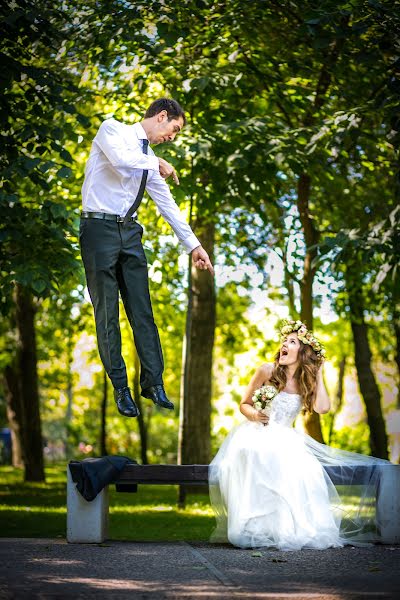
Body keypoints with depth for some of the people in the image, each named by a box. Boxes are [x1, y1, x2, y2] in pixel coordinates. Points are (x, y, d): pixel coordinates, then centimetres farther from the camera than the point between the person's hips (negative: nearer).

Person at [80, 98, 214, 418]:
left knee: (142, 311, 4)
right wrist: (156, 162, -11)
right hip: (100, 228, -6)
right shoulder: (112, 129, -2)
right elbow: (118, 157, -25)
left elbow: (168, 205, 16)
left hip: (130, 232, 6)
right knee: (107, 313, -1)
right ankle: (120, 387, 6)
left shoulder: (150, 160, 14)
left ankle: (153, 382, 11)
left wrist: (194, 245, 13)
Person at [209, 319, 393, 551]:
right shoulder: (267, 371, 0)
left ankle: (296, 530, -22)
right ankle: (258, 530, -33)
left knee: (302, 472, -29)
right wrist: (253, 414, -16)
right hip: (256, 435, -3)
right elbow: (244, 405, 7)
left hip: (285, 441, 3)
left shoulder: (306, 383, 7)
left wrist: (319, 374, -5)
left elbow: (322, 408, -14)